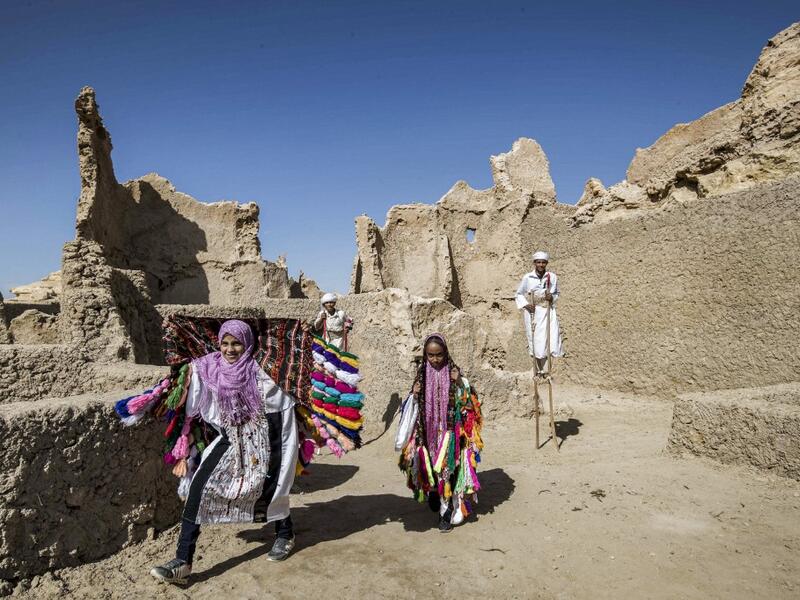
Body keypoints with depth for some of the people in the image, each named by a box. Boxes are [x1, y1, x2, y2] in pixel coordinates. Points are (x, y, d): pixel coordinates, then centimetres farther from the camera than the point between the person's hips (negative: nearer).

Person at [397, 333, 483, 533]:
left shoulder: (453, 373, -6)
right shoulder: (422, 374, 0)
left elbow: (467, 403, -5)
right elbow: (413, 408, 8)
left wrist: (460, 384, -19)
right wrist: (414, 395, -13)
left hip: (449, 431, -2)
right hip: (427, 431, 2)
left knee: (447, 469, -2)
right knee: (429, 468, 12)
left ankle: (447, 511, 11)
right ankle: (433, 494, 39)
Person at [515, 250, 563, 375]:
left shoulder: (552, 277, -1)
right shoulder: (527, 278, -4)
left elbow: (556, 293, 14)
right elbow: (519, 294, 7)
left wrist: (552, 297, -8)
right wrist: (525, 304, -8)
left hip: (547, 310, 1)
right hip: (532, 311, -1)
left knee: (552, 339, -11)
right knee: (535, 341, 3)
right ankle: (540, 370, 17)